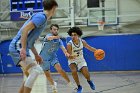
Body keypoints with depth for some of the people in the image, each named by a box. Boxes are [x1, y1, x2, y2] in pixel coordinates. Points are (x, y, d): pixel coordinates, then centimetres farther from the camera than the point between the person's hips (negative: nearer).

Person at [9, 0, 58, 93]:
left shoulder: (43, 18, 20)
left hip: (22, 48, 10)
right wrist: (23, 49, -29)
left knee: (31, 75, 14)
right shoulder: (41, 16, -11)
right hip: (18, 47, -10)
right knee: (35, 71, -22)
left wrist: (36, 54, 24)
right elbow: (25, 29, -23)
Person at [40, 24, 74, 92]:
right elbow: (49, 38, -46)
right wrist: (55, 37, -70)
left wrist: (66, 53, -48)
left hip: (53, 57, 2)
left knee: (59, 69, -19)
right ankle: (53, 84, 33)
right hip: (44, 58, -2)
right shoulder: (49, 35, -21)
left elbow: (62, 47, -24)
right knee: (47, 74, 6)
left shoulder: (59, 40, -8)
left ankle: (69, 83, -9)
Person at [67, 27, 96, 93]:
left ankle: (89, 81, 24)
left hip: (81, 60, 2)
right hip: (72, 60, -2)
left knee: (85, 72, -14)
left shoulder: (82, 41, -13)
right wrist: (71, 57, -47)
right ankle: (79, 87, -7)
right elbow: (69, 56, -24)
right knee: (74, 71, -29)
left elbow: (89, 48, 2)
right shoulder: (69, 44, -26)